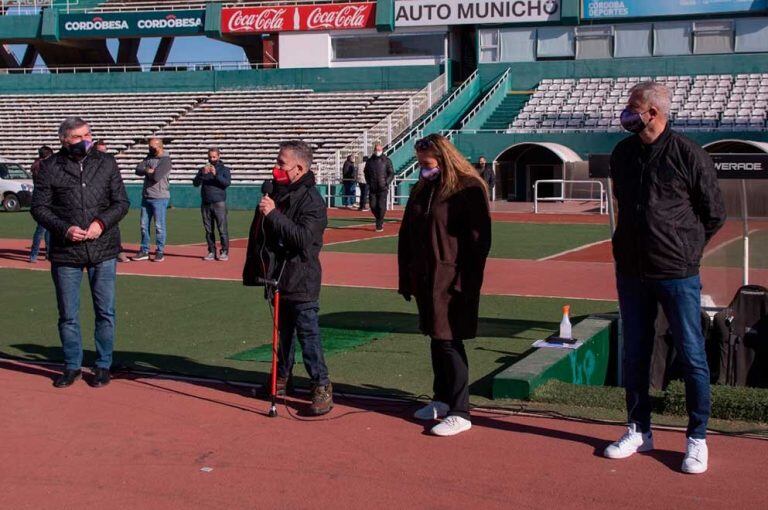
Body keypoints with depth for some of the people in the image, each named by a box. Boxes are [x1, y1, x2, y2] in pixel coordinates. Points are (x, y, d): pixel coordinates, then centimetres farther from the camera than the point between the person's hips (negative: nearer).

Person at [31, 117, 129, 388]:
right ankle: (72, 366, 21)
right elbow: (39, 207, 1)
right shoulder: (50, 167, 1)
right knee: (68, 315, 7)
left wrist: (102, 223, -12)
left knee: (105, 312, 5)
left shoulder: (106, 163, 6)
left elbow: (122, 202, 5)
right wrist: (65, 229, -14)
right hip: (65, 252, -1)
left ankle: (103, 366, 18)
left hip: (103, 250, 1)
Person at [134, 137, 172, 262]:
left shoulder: (166, 160, -9)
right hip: (146, 196, 7)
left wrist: (146, 172, -4)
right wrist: (148, 170, -14)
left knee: (159, 226, -3)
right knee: (144, 225, 10)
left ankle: (160, 252, 5)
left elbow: (156, 176, -21)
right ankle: (144, 251, 17)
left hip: (160, 197, -7)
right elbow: (138, 170, 2)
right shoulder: (149, 157, 14)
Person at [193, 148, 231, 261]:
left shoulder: (224, 169, 7)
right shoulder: (203, 169, 15)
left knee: (222, 229, -7)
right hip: (206, 204, 3)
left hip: (219, 203, -3)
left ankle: (224, 252, -3)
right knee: (208, 230, 5)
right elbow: (195, 183, 3)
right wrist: (203, 174, -14)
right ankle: (211, 252, 11)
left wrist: (216, 174, -20)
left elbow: (227, 183, -10)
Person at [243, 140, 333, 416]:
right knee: (283, 332, 18)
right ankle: (282, 377, 31)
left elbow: (303, 238, -27)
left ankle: (322, 386, -1)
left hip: (301, 283, -7)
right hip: (277, 277, 7)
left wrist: (274, 214, -26)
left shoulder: (312, 200, -13)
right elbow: (258, 235, 20)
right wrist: (252, 269, 19)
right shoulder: (276, 194, 10)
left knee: (308, 334, -6)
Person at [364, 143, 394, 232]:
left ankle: (379, 225, 3)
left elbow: (391, 174, 2)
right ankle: (380, 221, 25)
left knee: (381, 206, -7)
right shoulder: (370, 161, 10)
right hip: (372, 188, 3)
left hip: (383, 188, -3)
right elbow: (366, 173, 21)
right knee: (373, 206, 1)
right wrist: (369, 183, 9)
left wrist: (386, 183, -10)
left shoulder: (386, 161, 2)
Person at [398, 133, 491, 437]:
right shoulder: (421, 190, 13)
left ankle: (460, 412, -1)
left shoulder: (468, 190, -10)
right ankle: (442, 399, 27)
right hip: (425, 280, 7)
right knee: (436, 340, 15)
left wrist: (469, 283, -17)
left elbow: (479, 240, -13)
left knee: (449, 341, -7)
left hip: (453, 283, -7)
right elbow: (406, 236, 17)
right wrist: (406, 278, 13)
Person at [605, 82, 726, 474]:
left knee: (692, 356, 2)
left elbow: (714, 215, 0)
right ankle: (638, 431, 25)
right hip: (631, 271, 5)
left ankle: (697, 439, 13)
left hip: (677, 274, -5)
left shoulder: (689, 155, -10)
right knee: (634, 354, 12)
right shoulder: (622, 154, 6)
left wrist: (684, 248, 7)